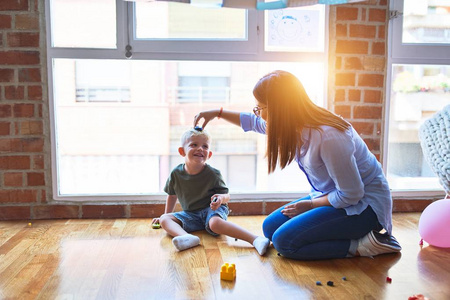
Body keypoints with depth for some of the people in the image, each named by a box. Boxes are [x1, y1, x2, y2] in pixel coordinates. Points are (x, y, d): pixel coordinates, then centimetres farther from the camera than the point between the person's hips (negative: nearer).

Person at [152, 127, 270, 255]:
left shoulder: (213, 174, -13)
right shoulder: (176, 174, -4)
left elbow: (226, 195, -7)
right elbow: (172, 195, 14)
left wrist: (221, 198, -31)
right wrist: (166, 215, 21)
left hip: (211, 210, -5)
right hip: (190, 215, 5)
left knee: (215, 223, -38)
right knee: (164, 219, -15)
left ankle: (255, 239, -45)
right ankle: (187, 237, -46)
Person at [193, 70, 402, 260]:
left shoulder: (328, 137, -32)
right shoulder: (296, 124, -6)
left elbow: (351, 194, -25)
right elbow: (254, 123, 15)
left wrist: (310, 205, -12)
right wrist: (218, 113, 16)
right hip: (335, 195, 9)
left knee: (284, 241, -18)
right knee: (270, 227, 5)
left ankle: (362, 246, -7)